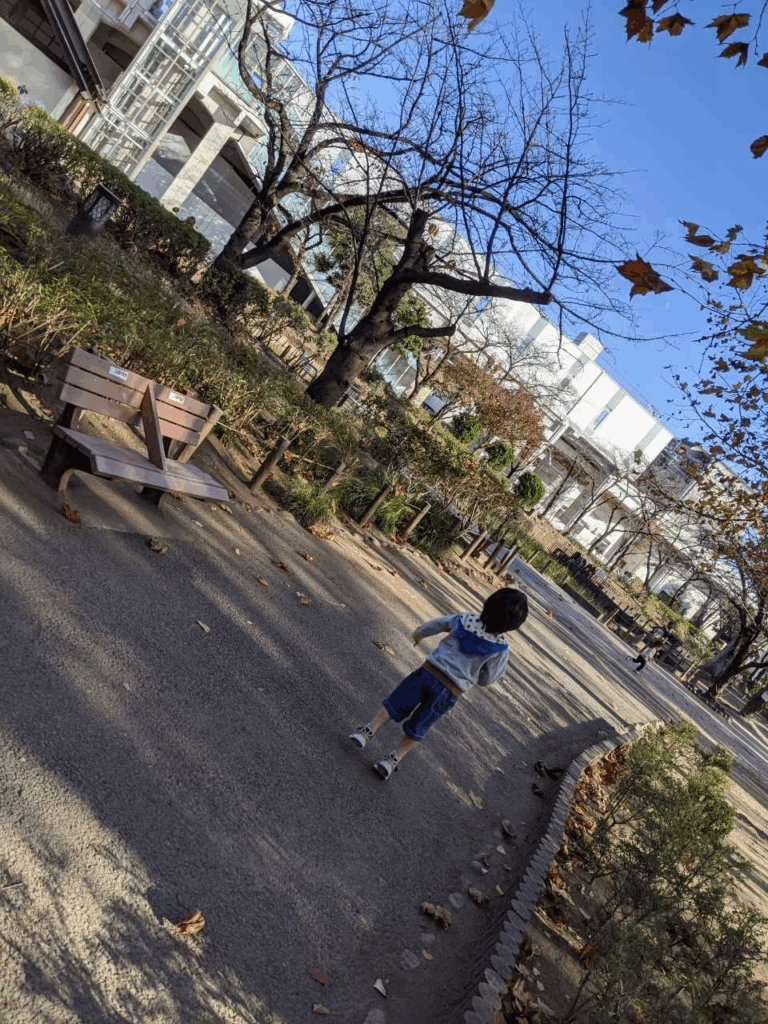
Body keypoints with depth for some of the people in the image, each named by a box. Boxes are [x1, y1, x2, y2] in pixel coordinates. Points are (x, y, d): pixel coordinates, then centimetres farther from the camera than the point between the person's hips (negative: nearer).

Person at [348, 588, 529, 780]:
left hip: (429, 672, 0)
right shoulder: (501, 650, -14)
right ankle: (395, 759, 22)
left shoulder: (465, 619, -7)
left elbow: (436, 624, 10)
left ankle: (369, 730, 15)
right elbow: (487, 679, -2)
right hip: (450, 694, 0)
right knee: (417, 729, 18)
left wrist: (418, 633, 30)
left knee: (395, 703, 18)